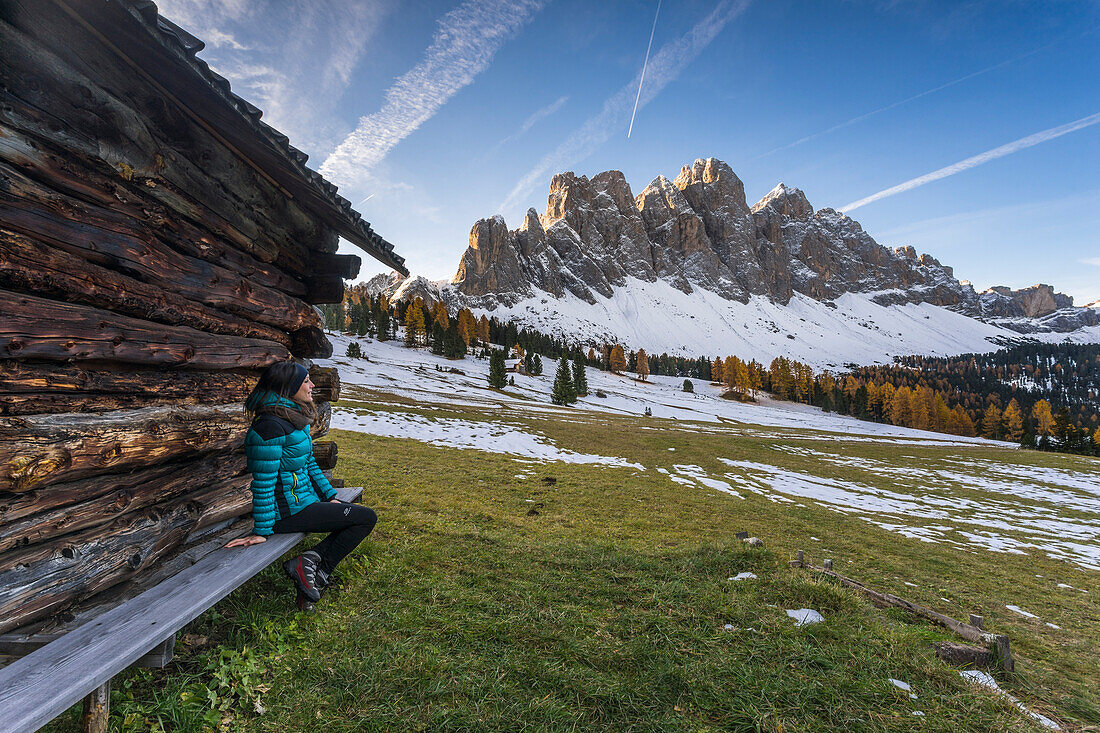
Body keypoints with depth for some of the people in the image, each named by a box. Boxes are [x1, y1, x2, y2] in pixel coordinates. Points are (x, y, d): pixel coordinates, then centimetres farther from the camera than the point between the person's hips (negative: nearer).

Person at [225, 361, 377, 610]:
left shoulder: (296, 417, 8)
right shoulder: (271, 426, -23)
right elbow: (263, 484, -20)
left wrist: (330, 496, 14)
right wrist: (261, 531, -16)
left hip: (305, 499, 10)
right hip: (289, 511, -10)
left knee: (359, 516, 12)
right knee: (367, 518, -9)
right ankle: (313, 567, -4)